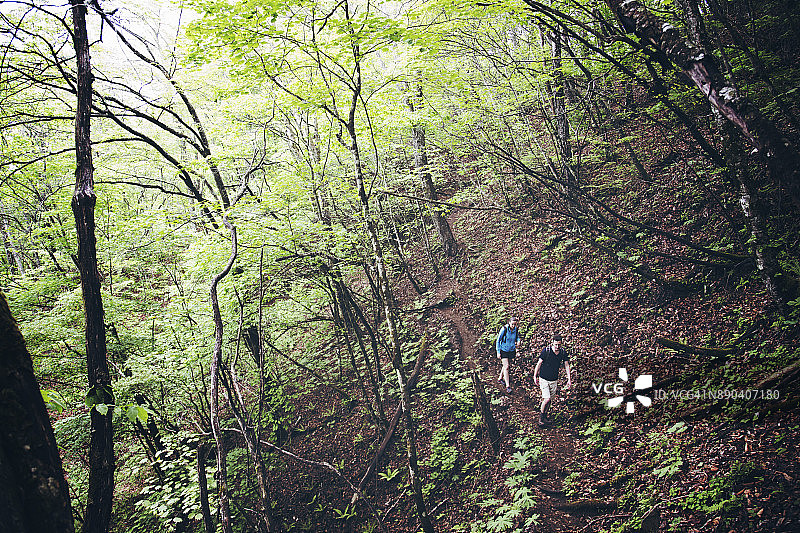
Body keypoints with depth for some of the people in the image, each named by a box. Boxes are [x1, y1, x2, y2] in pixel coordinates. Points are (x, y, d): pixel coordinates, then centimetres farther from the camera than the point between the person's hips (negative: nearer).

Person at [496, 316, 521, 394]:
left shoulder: (516, 329, -7)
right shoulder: (504, 329, -20)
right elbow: (498, 340, -11)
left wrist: (518, 342, -9)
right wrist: (498, 352, -12)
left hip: (512, 351, 5)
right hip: (504, 350, -5)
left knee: (506, 365, 19)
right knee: (506, 367, -10)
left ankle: (500, 378, 43)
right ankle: (507, 386, -6)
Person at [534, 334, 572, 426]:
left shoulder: (563, 351, -8)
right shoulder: (546, 351, -20)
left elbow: (566, 365, 2)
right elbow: (539, 363, -8)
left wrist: (569, 379, -1)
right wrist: (535, 376, -1)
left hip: (554, 380, 4)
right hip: (544, 379, -4)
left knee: (549, 399, 13)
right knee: (547, 399, -12)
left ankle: (545, 415, 34)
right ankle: (541, 414, 13)